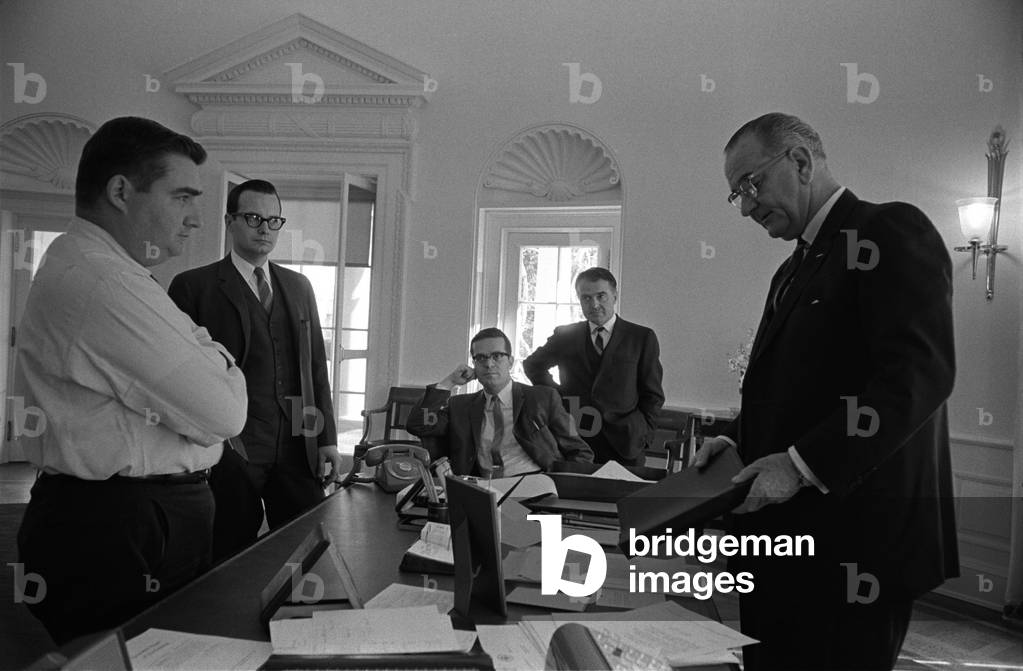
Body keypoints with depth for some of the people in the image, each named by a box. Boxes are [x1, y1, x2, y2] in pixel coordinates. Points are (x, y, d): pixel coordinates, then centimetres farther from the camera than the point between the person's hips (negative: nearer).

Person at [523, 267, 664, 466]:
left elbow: (653, 395, 6)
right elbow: (532, 365, 23)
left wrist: (643, 435, -4)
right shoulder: (565, 336, 9)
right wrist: (556, 394, 9)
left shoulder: (643, 338, 4)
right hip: (572, 444, 1)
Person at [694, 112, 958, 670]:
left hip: (853, 536, -8)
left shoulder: (892, 231, -7)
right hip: (780, 531, 8)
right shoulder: (794, 270, 20)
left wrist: (803, 463, -22)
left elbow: (921, 371, -19)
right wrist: (737, 439, 4)